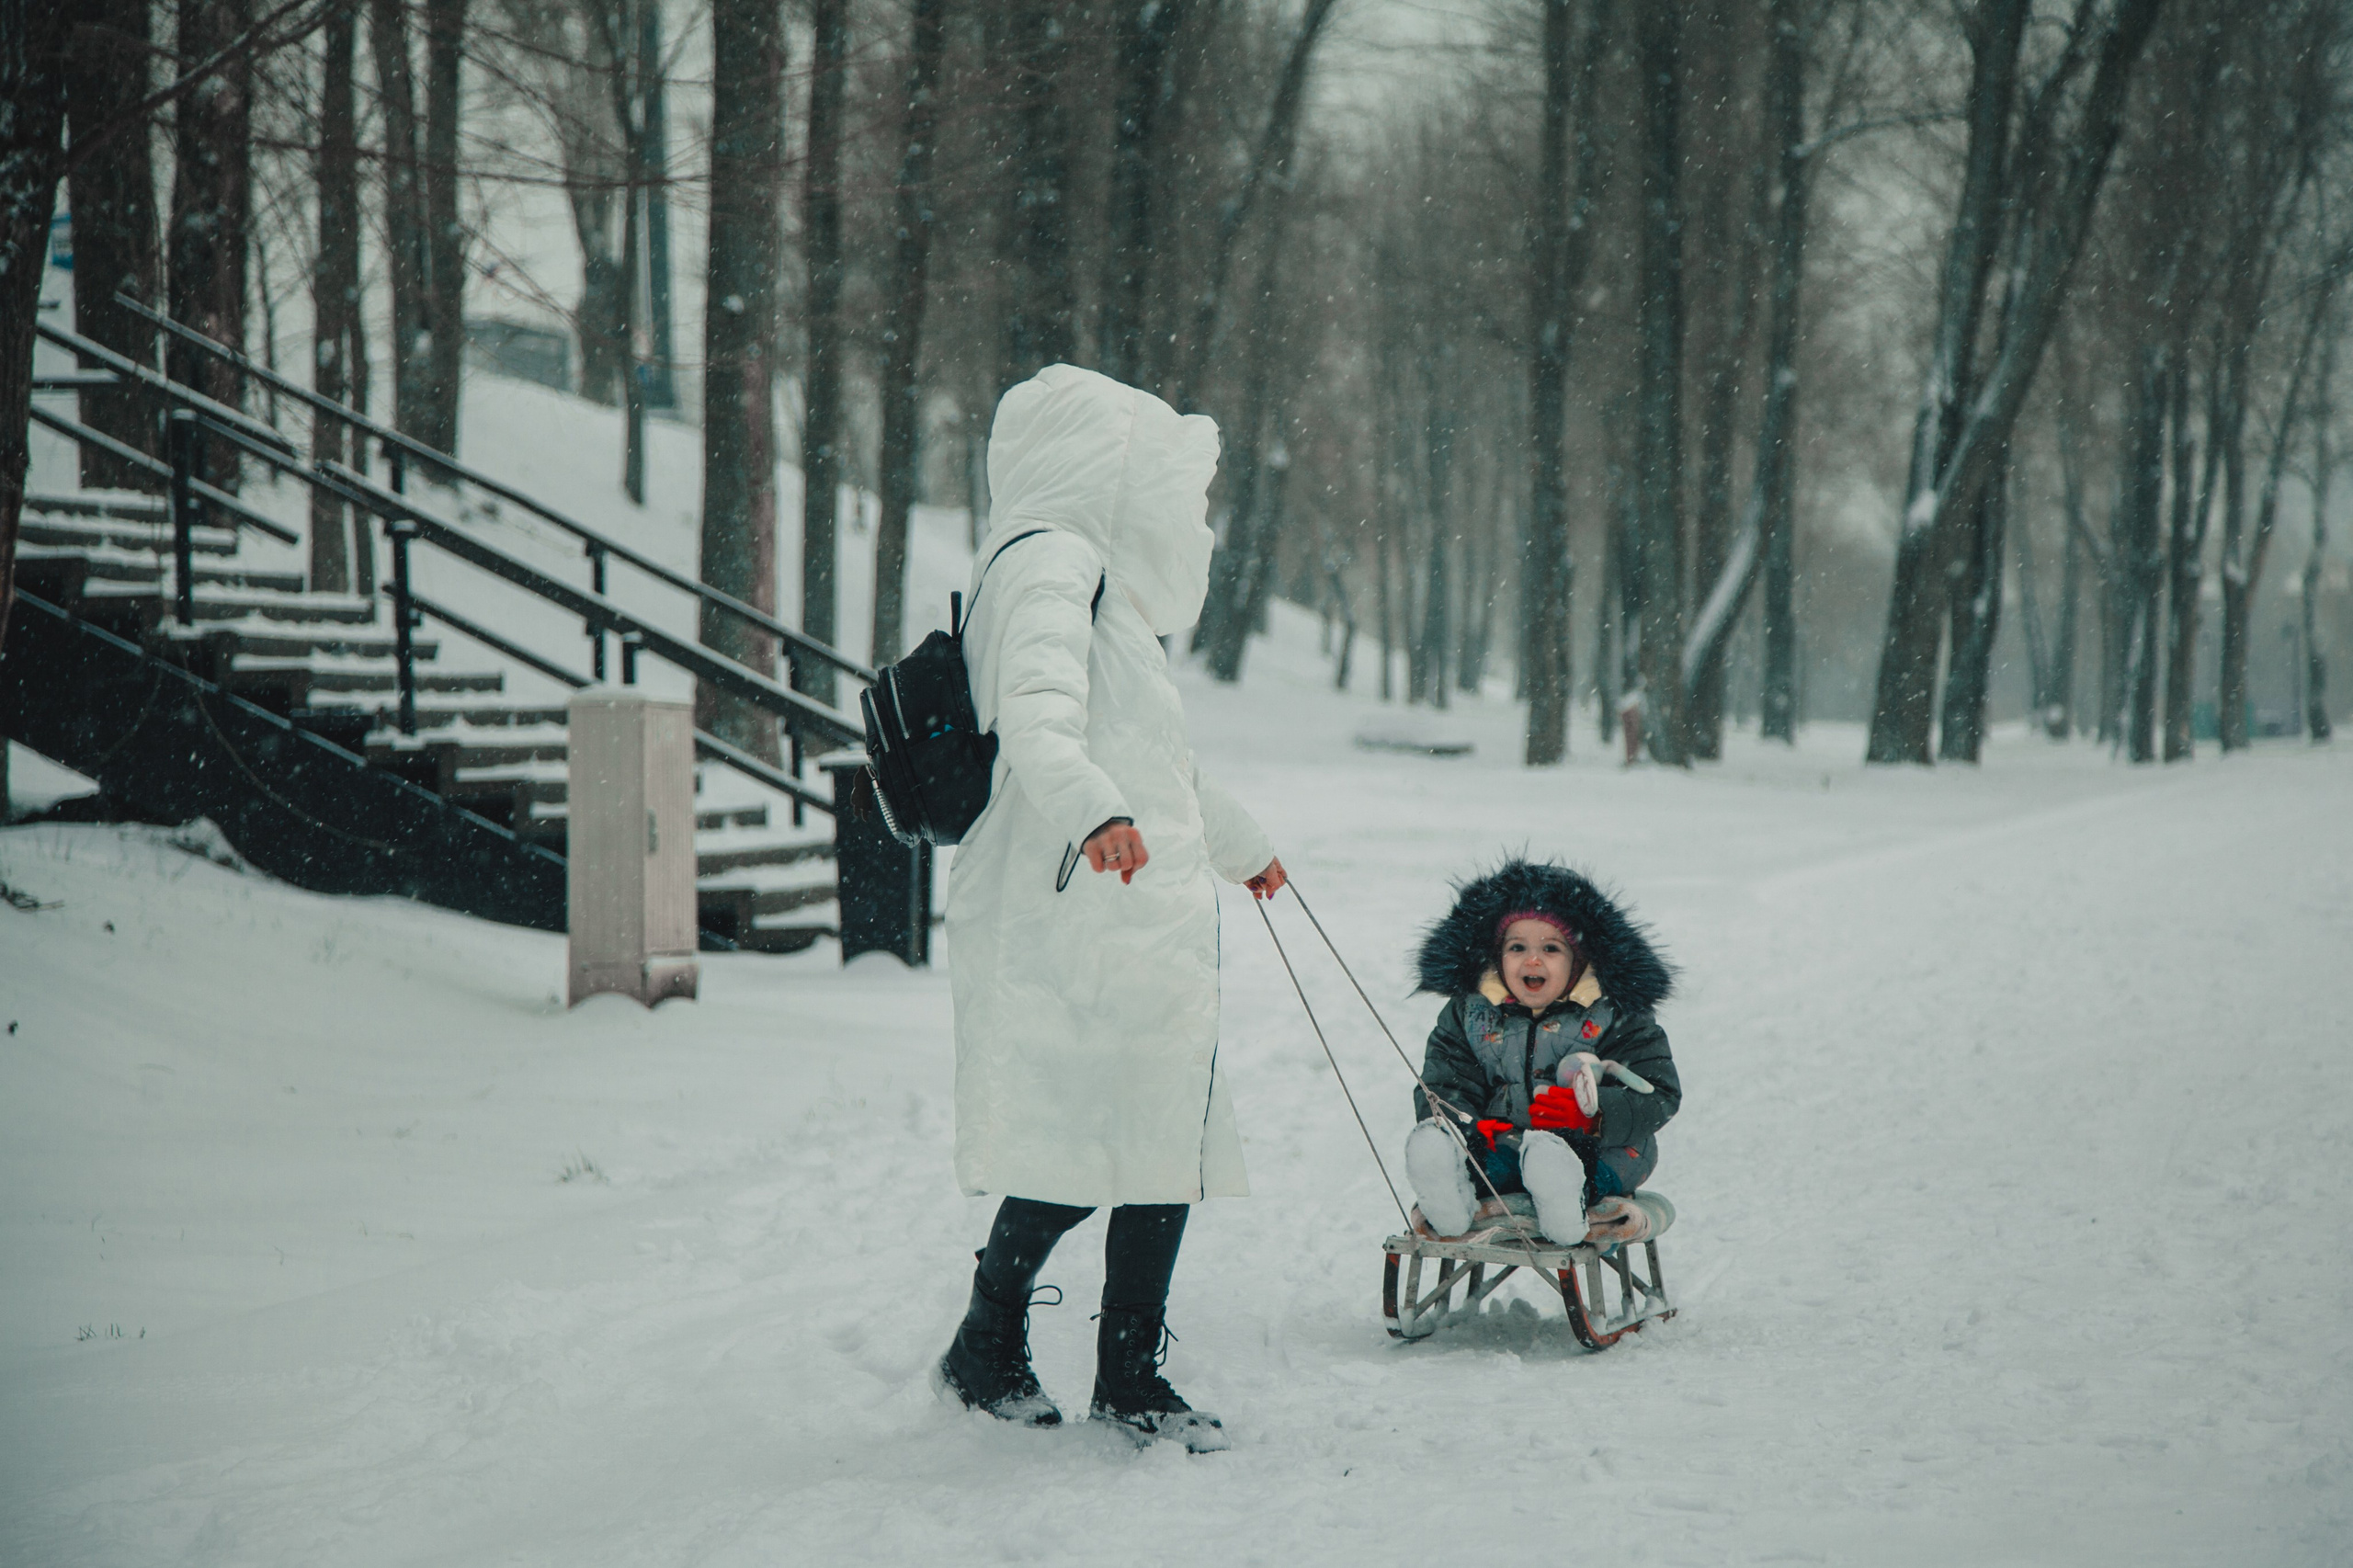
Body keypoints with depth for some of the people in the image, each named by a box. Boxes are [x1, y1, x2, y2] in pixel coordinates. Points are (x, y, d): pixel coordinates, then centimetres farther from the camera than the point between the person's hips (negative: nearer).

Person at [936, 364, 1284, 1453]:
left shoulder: (1108, 582, 29)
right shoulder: (1050, 560, -5)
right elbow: (1040, 708, -26)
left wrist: (1238, 842, 58)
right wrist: (1090, 805, -45)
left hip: (1150, 910, 10)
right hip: (1072, 916, -10)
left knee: (1167, 1134, 4)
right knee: (1079, 1135, -15)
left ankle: (1130, 1374, 10)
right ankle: (988, 1345, 2)